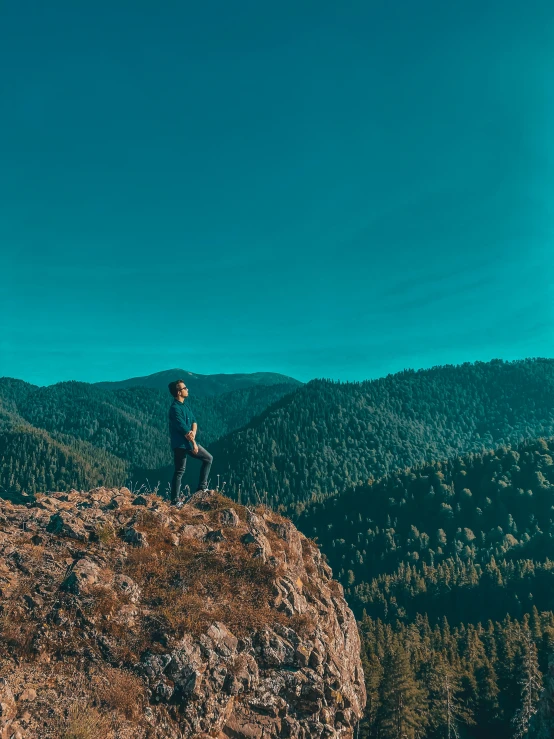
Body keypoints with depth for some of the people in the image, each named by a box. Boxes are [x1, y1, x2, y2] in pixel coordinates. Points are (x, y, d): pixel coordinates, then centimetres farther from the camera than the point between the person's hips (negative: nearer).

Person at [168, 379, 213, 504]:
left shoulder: (185, 405, 11)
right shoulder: (175, 408, -19)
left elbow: (194, 421, 10)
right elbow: (184, 429, -20)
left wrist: (193, 432, -12)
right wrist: (193, 443, -12)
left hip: (190, 442, 9)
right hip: (181, 445, -9)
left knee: (208, 458, 14)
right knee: (179, 472, -4)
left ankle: (202, 486, 18)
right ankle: (175, 501, 4)